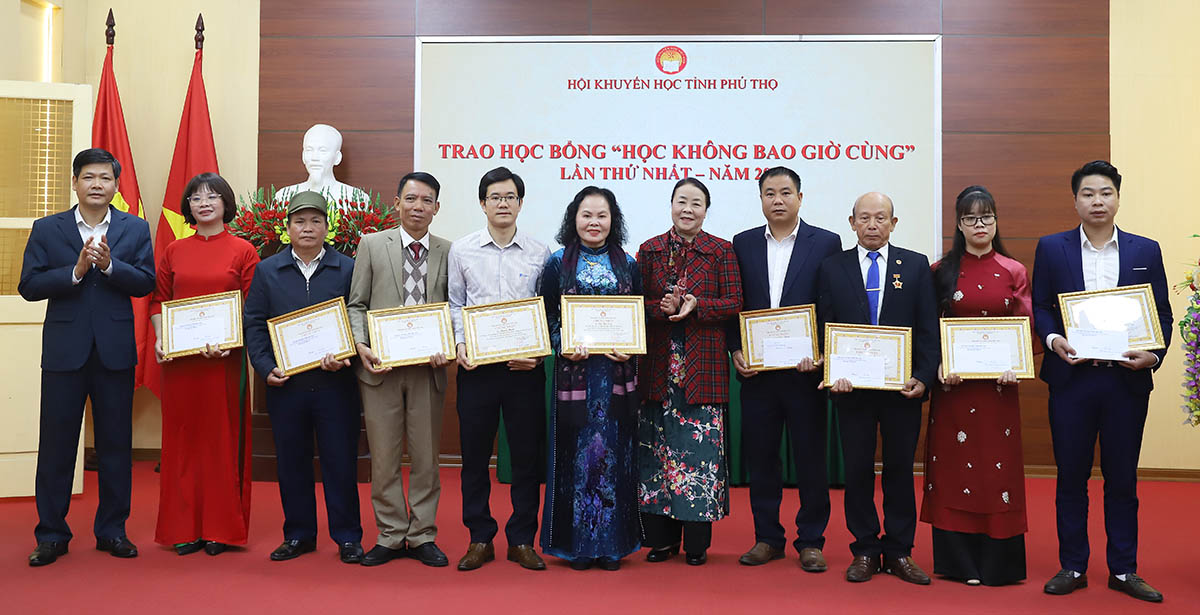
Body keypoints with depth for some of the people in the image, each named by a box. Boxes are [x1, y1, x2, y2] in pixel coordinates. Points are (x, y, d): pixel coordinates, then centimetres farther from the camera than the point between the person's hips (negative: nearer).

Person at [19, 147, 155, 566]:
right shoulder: (46, 229, 5)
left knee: (116, 445, 7)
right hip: (64, 351, 0)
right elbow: (29, 285, -3)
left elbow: (146, 282, -3)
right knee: (56, 445, 5)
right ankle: (51, 534, 16)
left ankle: (112, 530, 19)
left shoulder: (135, 229, 6)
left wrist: (109, 265, -18)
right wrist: (75, 271, -16)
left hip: (116, 351, 0)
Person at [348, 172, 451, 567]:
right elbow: (357, 304, 4)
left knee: (426, 456, 8)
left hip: (428, 369, 0)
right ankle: (390, 537, 19)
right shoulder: (372, 244, 6)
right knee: (383, 457, 6)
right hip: (380, 367, 0)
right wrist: (360, 346, -11)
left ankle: (423, 537, 20)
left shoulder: (449, 252, 6)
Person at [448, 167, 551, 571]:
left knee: (527, 454, 4)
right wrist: (460, 344, -5)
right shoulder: (461, 250, 6)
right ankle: (480, 539, 17)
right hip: (477, 365, 0)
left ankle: (522, 541, 17)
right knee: (475, 453, 5)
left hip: (525, 367, 0)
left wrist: (537, 353, -7)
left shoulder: (539, 254, 6)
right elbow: (454, 305, 10)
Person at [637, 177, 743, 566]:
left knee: (701, 447, -1)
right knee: (658, 446, 4)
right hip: (659, 365, 2)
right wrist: (662, 308, -13)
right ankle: (661, 538, 16)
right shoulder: (649, 250, 10)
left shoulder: (721, 251, 4)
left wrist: (696, 306, -17)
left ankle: (697, 542, 12)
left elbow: (733, 304, -1)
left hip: (703, 366, -2)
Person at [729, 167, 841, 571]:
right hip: (756, 369, 2)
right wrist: (736, 350, -3)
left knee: (810, 456, 5)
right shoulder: (743, 244, 9)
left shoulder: (826, 243, 2)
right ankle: (767, 537, 22)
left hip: (805, 370, -2)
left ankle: (810, 541, 18)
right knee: (760, 455, 9)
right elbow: (734, 305, 9)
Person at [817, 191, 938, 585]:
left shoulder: (916, 265, 5)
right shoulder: (833, 268, 5)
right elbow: (824, 329, 3)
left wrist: (924, 377, -10)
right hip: (852, 386, 0)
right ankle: (864, 551, 19)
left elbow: (928, 329, 2)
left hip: (903, 387, 0)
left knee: (900, 468, 8)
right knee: (857, 470, 6)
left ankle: (898, 552, 20)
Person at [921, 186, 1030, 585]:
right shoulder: (941, 272, 5)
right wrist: (940, 367, -13)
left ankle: (997, 561, 11)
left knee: (998, 465, 1)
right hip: (953, 383, 0)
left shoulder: (1014, 272, 8)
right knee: (953, 463, 2)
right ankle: (959, 561, 12)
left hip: (998, 383, 0)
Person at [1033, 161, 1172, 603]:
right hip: (1071, 378, 0)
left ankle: (1123, 570, 21)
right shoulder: (1051, 248, 5)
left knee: (1122, 479, 9)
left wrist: (1154, 354, -10)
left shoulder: (1146, 251, 7)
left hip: (1126, 380, 1)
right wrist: (1053, 339, -14)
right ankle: (1073, 567, 18)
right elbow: (1040, 306, 5)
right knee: (1071, 477, 7)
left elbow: (1162, 314, 7)